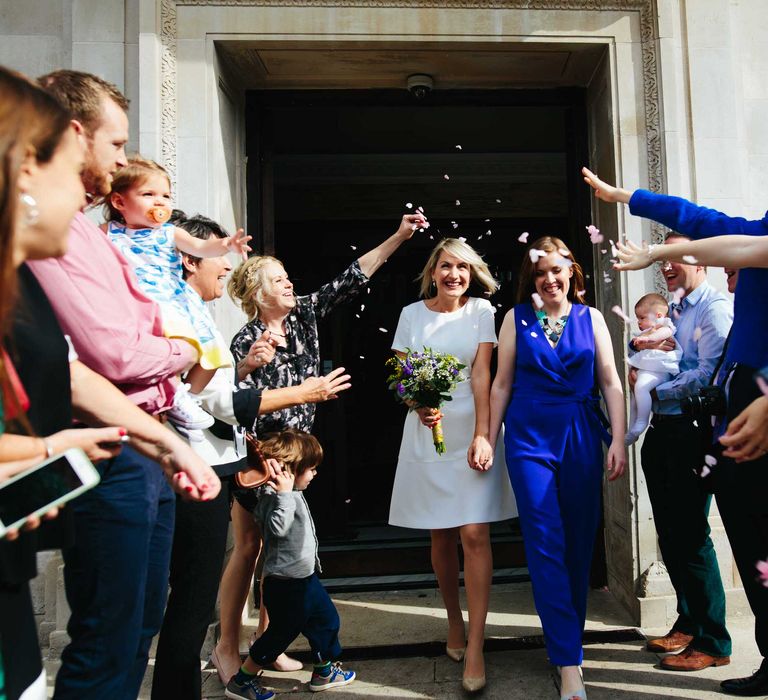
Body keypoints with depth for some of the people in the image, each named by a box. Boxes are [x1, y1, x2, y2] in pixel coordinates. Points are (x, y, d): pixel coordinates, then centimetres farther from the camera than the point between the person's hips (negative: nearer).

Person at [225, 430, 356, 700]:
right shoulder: (275, 495, -23)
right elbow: (277, 527, -37)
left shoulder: (292, 493, 9)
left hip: (303, 577, 10)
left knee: (327, 619, 19)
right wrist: (284, 494, -36)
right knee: (281, 632, 3)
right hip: (286, 583, -10)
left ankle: (325, 671, 36)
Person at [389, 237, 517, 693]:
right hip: (427, 434, 2)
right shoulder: (412, 314, 7)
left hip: (472, 432, -1)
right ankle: (455, 622, 30)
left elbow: (481, 374, -6)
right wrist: (417, 404, -16)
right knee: (441, 536, 9)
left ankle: (475, 648, 1)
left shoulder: (481, 311, 3)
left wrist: (482, 435, -15)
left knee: (475, 534, -8)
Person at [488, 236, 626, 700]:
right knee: (546, 544, -6)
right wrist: (489, 441, 4)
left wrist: (618, 440, -3)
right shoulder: (517, 318, 5)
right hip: (529, 436, -1)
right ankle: (569, 662, 0)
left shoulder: (591, 318, 8)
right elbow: (502, 384, 6)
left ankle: (568, 633, 30)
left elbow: (611, 383, 6)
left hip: (582, 435, 2)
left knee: (580, 540, 9)